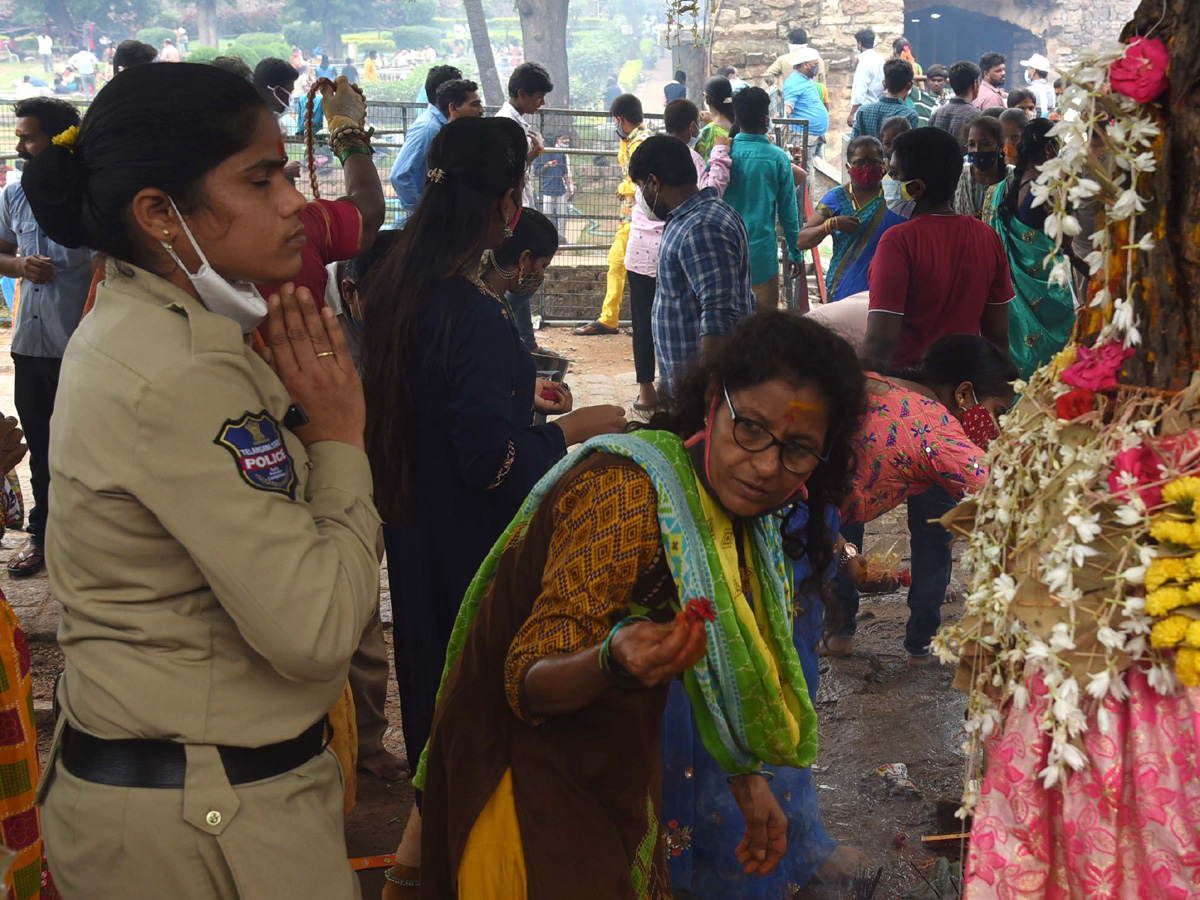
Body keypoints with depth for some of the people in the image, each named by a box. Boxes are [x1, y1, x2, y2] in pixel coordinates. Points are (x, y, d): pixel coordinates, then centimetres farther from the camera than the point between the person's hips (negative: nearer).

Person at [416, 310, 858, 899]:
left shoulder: (744, 516, -2)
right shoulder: (627, 494, -27)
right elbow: (527, 684, -28)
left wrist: (746, 780, 5)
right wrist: (613, 665, -48)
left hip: (619, 782, 8)